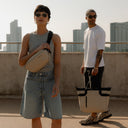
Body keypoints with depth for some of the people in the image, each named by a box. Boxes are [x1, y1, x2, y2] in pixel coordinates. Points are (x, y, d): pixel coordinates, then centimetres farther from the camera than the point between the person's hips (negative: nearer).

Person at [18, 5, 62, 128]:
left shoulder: (55, 38, -1)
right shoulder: (28, 37, 2)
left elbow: (57, 63, -5)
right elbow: (21, 62, -3)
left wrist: (57, 84, -18)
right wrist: (37, 50, -16)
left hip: (50, 81, -1)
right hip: (32, 81, 1)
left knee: (57, 118, -6)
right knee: (35, 117, 8)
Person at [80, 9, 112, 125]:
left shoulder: (100, 31, -10)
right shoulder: (86, 31, 15)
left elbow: (100, 51, -15)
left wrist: (96, 67, -20)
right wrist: (83, 64, 18)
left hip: (96, 66, -9)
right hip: (88, 66, 9)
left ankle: (93, 116, 7)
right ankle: (105, 111, 26)